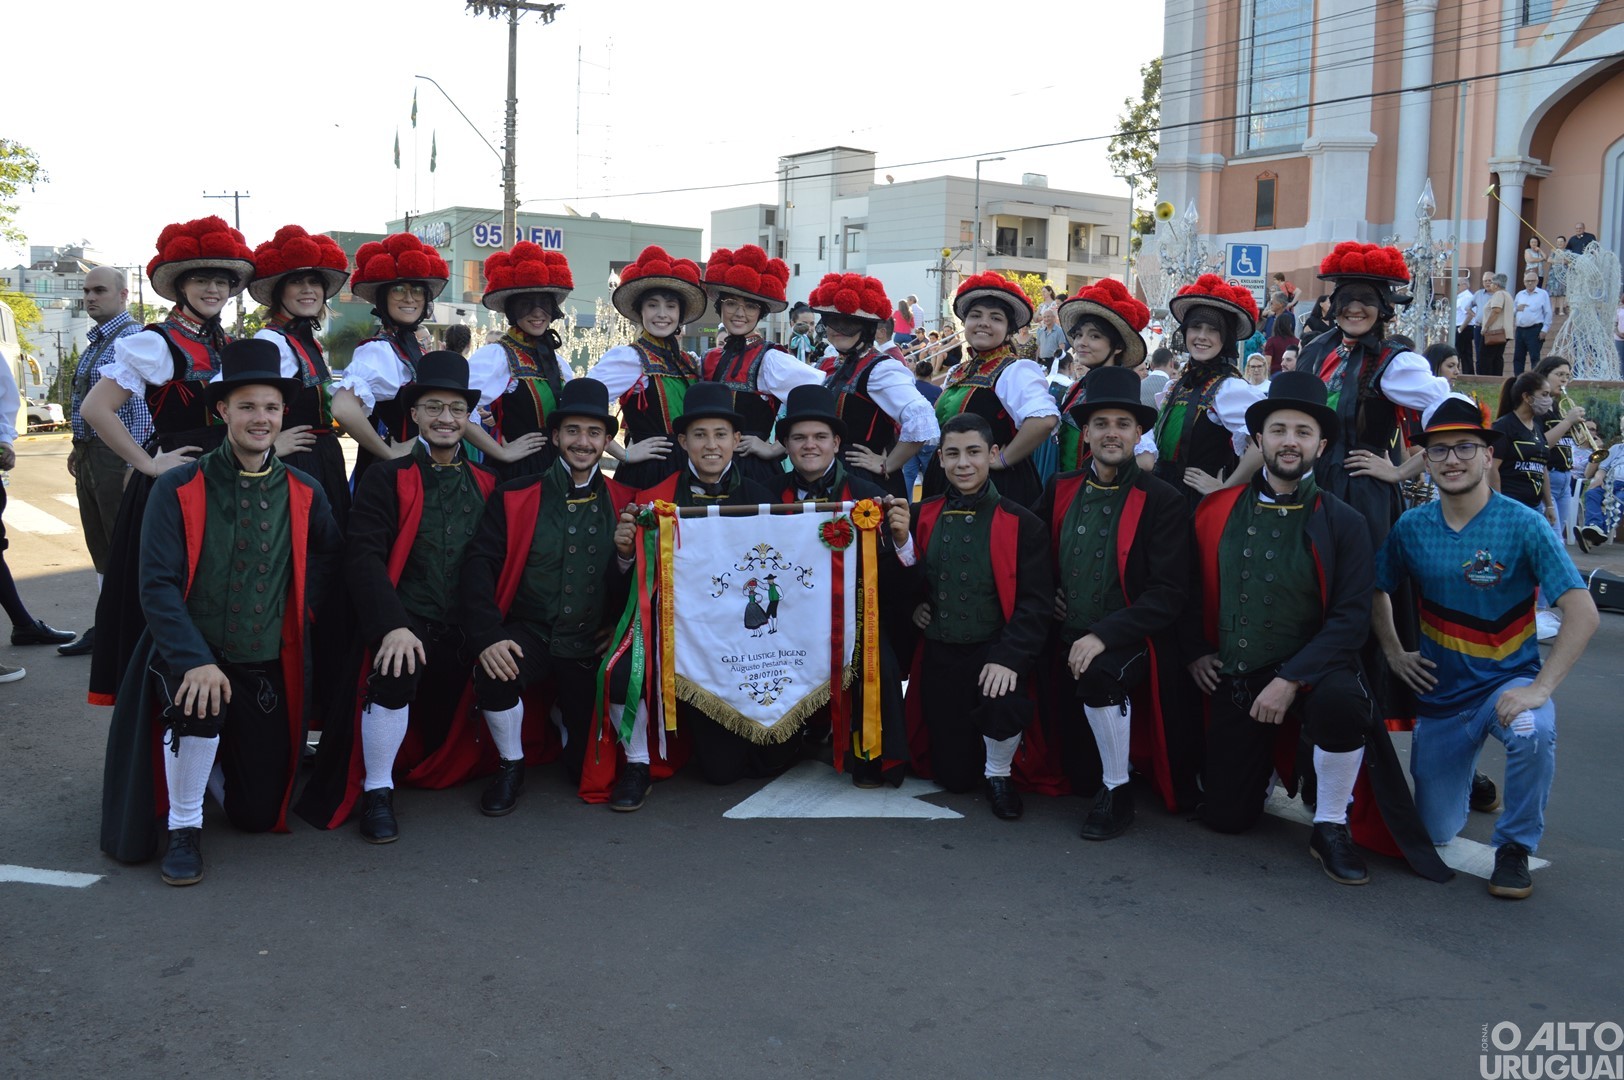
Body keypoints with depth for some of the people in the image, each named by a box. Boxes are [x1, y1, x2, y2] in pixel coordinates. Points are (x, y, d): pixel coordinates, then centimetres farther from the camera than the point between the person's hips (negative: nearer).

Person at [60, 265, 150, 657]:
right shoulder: (94, 342, 16)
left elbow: (142, 405, -19)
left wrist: (134, 463, -22)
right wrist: (78, 447, 17)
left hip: (116, 455, -9)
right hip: (89, 455, 10)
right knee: (100, 548, 15)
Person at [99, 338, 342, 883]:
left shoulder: (304, 494, 2)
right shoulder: (178, 489, -7)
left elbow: (330, 556, 16)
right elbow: (158, 585, -14)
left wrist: (298, 600, -4)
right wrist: (195, 661, -26)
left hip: (268, 666, 3)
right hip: (190, 657, -3)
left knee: (258, 814, 4)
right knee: (200, 708, -38)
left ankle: (220, 756, 40)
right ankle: (184, 829, -11)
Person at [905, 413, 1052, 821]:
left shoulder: (1020, 523, -4)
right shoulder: (924, 516, 6)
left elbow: (1035, 601, -10)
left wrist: (1008, 656, -22)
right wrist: (911, 604, -3)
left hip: (993, 650, -3)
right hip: (939, 655, 3)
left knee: (1005, 705, -36)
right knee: (954, 777, 2)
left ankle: (999, 774, -3)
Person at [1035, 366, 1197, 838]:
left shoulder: (1163, 502, -8)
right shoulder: (1061, 490, 5)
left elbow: (1168, 594, -14)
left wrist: (1104, 636, -23)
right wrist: (1047, 597, 3)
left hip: (1130, 642, -4)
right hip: (1067, 640, 4)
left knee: (1099, 673, -37)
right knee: (1078, 776, 2)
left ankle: (1118, 790, -16)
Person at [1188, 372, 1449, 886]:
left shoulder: (1343, 524, -6)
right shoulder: (1219, 509, 1)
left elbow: (1350, 618, -13)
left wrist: (1291, 678, -22)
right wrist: (1196, 651, 1)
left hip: (1310, 673, -2)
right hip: (1232, 678, 2)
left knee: (1341, 701, -39)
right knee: (1226, 817, 1)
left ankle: (1330, 828, -14)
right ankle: (1266, 763, 38)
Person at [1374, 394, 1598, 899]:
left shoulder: (1522, 525, -15)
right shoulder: (1412, 528, -4)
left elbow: (1582, 612, -22)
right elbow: (1377, 589, 14)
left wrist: (1540, 688, -30)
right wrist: (1394, 652, 3)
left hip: (1509, 680, -3)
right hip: (1441, 691, 3)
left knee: (1533, 734, -39)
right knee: (1436, 832, 9)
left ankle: (1515, 847, -11)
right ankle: (1462, 774, 46)